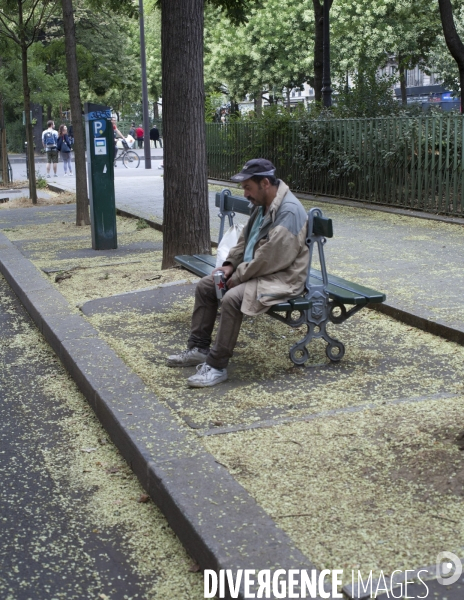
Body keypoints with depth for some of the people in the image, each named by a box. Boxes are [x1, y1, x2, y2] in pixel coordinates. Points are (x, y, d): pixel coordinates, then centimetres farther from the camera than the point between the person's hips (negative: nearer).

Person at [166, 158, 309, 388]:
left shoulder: (288, 211, -24)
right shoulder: (263, 205, 7)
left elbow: (269, 259, -27)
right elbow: (245, 238, 19)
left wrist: (237, 277, -17)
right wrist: (230, 264, 4)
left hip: (281, 277, -10)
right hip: (254, 269, 10)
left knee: (232, 298, -31)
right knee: (205, 286, 7)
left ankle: (217, 366, -21)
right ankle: (198, 348, 13)